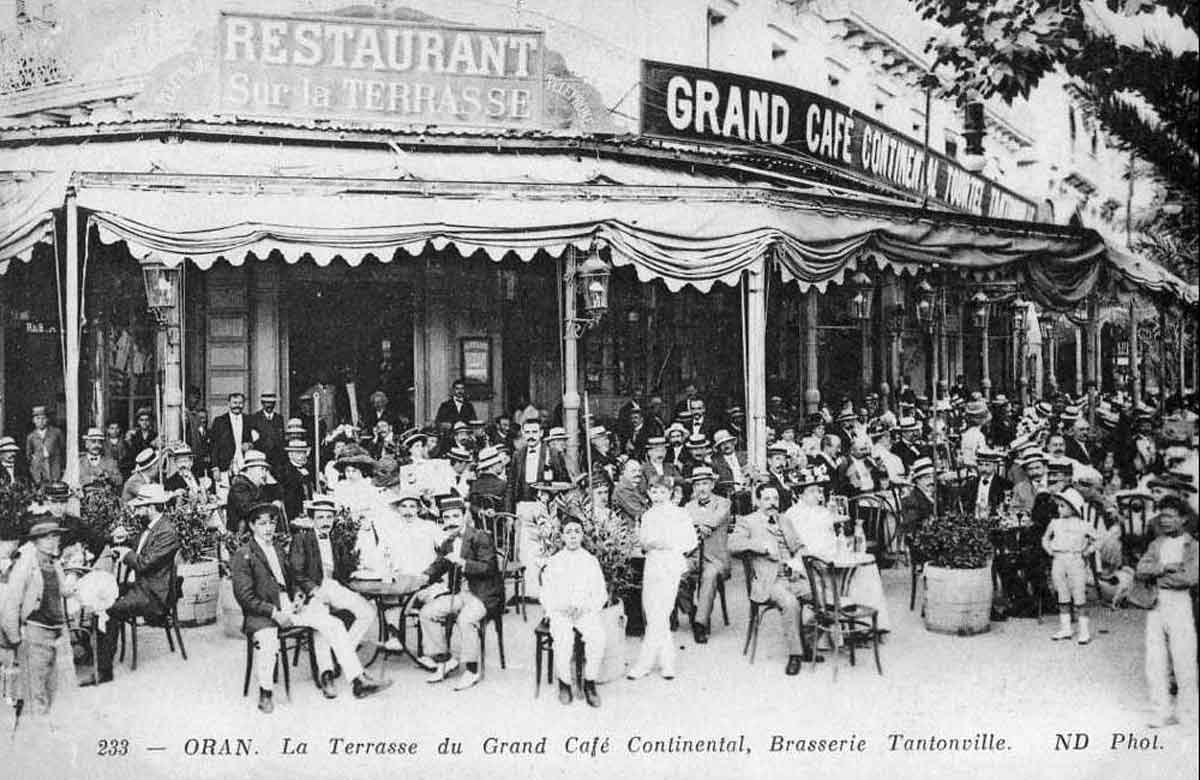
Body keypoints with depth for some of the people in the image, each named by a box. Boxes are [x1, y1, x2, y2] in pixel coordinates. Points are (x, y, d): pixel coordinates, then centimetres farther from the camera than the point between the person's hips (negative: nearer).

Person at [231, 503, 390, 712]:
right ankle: (265, 693, -10)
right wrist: (274, 613, -18)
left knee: (332, 624, -12)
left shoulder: (279, 550, 20)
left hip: (289, 608, 7)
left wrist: (298, 596, 5)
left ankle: (359, 680, -12)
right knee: (267, 643, -37)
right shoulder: (242, 556, -3)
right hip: (262, 615, -7)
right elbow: (245, 597, -9)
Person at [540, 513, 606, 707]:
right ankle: (564, 682, -13)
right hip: (559, 613, 0)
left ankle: (589, 683, -15)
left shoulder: (591, 561, 13)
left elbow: (601, 594, 8)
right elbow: (546, 595, 8)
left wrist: (584, 607, -10)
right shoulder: (553, 562, 12)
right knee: (564, 639, -32)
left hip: (586, 612, 1)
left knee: (597, 637, -30)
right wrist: (562, 607, -11)